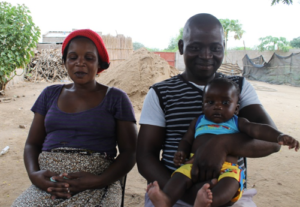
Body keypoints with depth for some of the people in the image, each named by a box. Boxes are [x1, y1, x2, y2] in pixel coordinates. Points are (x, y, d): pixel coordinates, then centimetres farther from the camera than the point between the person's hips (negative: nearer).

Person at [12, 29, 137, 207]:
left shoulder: (116, 98, 4)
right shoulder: (50, 94, 14)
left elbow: (129, 152, 1)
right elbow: (32, 144, 15)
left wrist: (99, 181, -15)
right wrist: (34, 174, -6)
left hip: (96, 187, -2)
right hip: (47, 184, 3)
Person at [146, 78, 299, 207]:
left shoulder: (238, 123, 16)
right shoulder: (199, 121, 23)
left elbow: (257, 129, 0)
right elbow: (187, 140, 23)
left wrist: (279, 136, -19)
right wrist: (182, 152, 0)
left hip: (227, 167, -2)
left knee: (231, 180, -34)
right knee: (181, 174, -27)